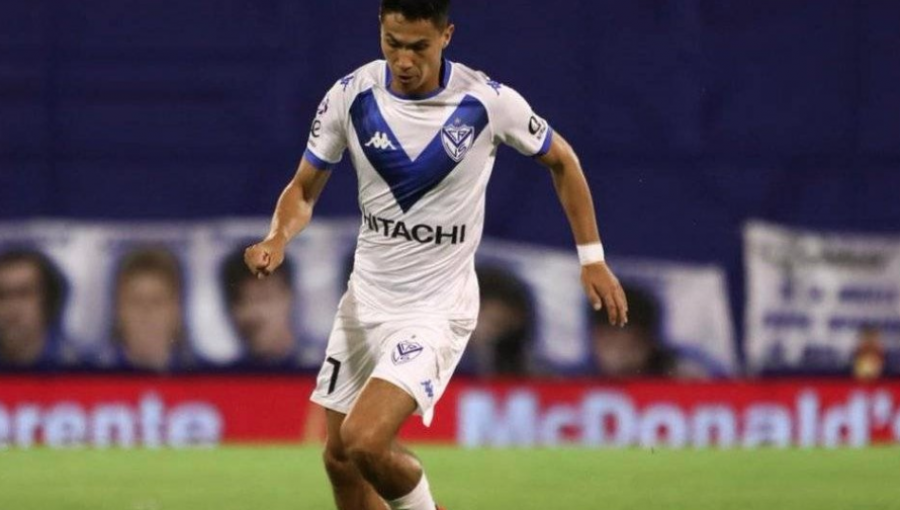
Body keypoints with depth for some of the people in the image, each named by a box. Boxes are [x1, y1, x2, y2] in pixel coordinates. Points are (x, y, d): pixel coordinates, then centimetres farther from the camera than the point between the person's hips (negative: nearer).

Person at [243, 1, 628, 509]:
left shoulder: (489, 102, -15)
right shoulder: (351, 96, -8)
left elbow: (561, 159, 4)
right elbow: (305, 188, 4)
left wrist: (592, 258, 5)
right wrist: (278, 238, -18)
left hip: (437, 308, -5)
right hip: (366, 296, 5)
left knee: (365, 441, -22)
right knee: (340, 459, 8)